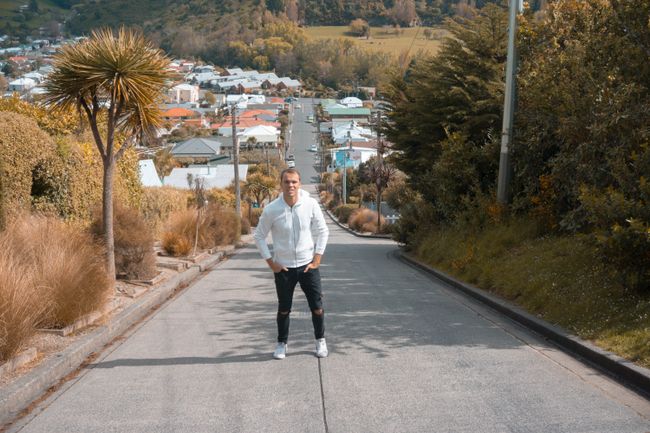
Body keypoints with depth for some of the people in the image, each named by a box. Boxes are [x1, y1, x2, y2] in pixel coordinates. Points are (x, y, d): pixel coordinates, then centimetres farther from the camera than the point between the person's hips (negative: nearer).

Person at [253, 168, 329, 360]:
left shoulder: (311, 205, -11)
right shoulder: (271, 209, -12)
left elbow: (322, 231, 0)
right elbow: (259, 236, 0)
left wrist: (317, 259, -3)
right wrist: (270, 262, -4)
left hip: (308, 266, 0)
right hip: (283, 268, 0)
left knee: (317, 307, 7)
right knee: (284, 309, 12)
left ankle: (320, 340, 29)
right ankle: (281, 343, 31)